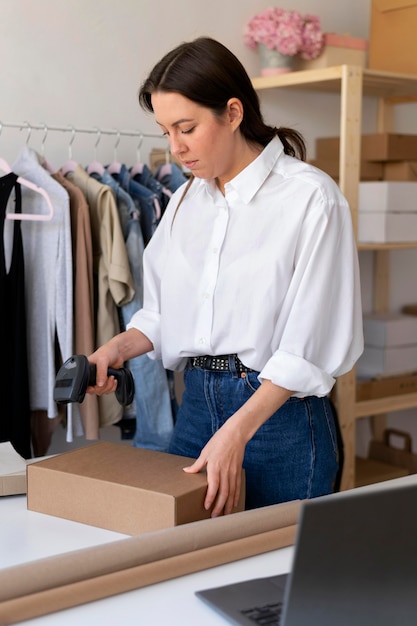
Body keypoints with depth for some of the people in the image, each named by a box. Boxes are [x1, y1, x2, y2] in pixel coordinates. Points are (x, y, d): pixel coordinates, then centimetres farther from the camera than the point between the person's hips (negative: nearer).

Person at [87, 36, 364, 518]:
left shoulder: (310, 197, -12)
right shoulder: (185, 201, 10)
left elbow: (308, 342, -15)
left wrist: (237, 433, -20)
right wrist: (117, 349, -4)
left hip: (279, 409, -5)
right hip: (196, 401, 6)